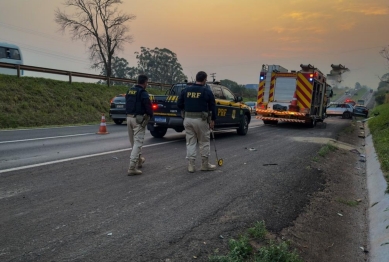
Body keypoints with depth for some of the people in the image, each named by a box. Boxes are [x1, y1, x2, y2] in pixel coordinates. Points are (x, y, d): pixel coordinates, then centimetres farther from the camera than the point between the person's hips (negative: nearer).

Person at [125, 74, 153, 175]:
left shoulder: (129, 91, 12)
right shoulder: (143, 93, -11)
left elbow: (127, 104, 16)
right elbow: (148, 106, -14)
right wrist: (150, 115, 4)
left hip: (129, 117, 8)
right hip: (139, 119, -8)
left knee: (134, 142, 19)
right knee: (137, 143, -7)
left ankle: (139, 160, 37)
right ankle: (132, 168, -11)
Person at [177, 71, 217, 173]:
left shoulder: (186, 90, 5)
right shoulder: (207, 91, -5)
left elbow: (179, 104, 7)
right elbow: (212, 107, -1)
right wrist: (212, 120, 8)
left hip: (188, 119, 4)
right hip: (201, 120, -3)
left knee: (190, 142, 10)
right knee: (204, 142, 10)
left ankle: (191, 165, 12)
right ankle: (205, 164, 18)